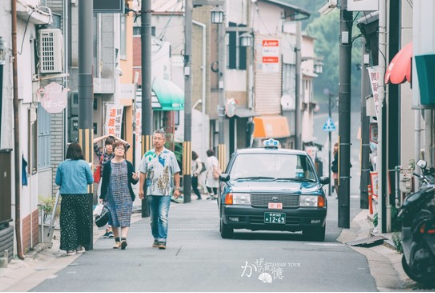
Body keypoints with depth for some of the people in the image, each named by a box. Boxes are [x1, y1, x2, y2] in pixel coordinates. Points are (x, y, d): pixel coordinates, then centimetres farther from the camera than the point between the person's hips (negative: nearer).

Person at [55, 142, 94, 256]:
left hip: (66, 196, 1)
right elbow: (91, 180, 4)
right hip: (81, 195, -1)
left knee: (68, 221, 1)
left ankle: (70, 247, -6)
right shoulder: (84, 164, 0)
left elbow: (58, 181, 8)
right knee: (82, 220, 13)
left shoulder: (62, 165, 4)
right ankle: (80, 245, 19)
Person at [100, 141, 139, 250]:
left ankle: (123, 238, -21)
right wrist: (103, 197, 0)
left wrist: (135, 178, -16)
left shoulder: (128, 165, 5)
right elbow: (104, 182, 3)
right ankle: (117, 240, 16)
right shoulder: (108, 165, 3)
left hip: (126, 196, -1)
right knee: (113, 219, 5)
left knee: (125, 218, -11)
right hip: (112, 196, 1)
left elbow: (133, 181, 8)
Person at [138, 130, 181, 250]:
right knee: (153, 218, 11)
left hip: (165, 192, -3)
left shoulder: (170, 155, 3)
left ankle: (162, 240, -16)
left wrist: (177, 188, 1)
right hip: (151, 191, 3)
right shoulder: (148, 155, 8)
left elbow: (176, 173, 5)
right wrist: (141, 188, 5)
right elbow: (143, 173, 10)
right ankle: (156, 238, 25)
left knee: (163, 217, -13)